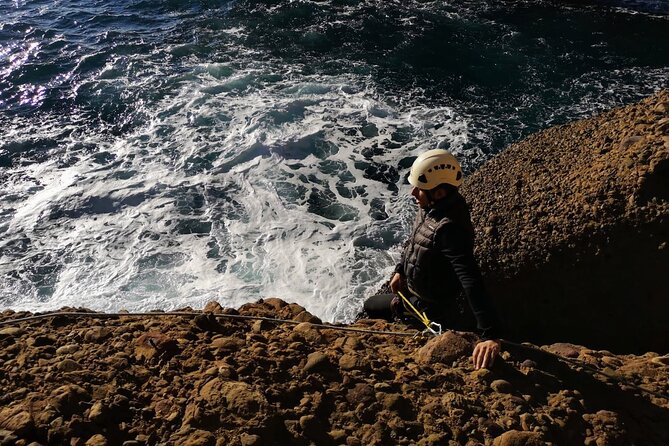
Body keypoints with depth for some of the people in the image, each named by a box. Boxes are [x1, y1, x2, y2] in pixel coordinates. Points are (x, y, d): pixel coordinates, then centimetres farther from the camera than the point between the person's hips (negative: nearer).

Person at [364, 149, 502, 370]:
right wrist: (401, 270, 9)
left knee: (370, 306, 12)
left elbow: (472, 283, -45)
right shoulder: (432, 207, -11)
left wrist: (490, 335, -49)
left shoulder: (449, 228, -39)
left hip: (431, 307, -8)